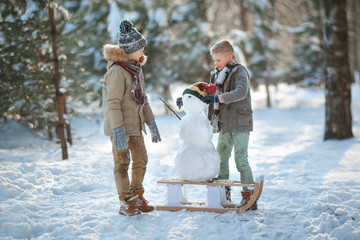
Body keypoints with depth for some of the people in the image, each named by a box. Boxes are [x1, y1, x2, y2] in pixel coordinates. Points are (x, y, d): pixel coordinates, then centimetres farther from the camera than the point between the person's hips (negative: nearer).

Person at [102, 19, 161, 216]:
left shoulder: (136, 69, 11)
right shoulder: (117, 71, -18)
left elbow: (142, 99, 19)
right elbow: (112, 103, -22)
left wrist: (151, 123, 17)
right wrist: (118, 131, -27)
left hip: (135, 125, 9)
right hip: (120, 127, -9)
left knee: (141, 160, 14)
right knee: (122, 163, 0)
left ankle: (137, 198, 28)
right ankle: (126, 203, 10)